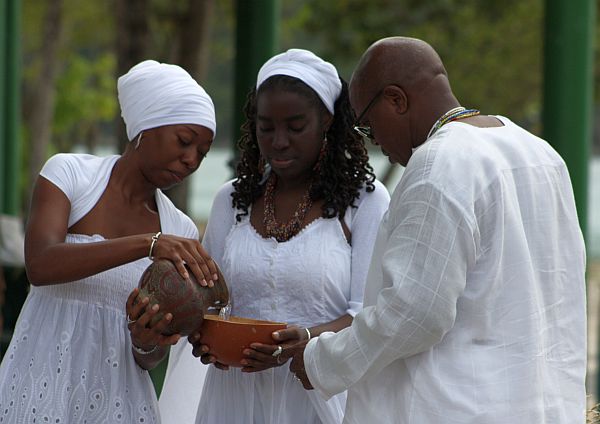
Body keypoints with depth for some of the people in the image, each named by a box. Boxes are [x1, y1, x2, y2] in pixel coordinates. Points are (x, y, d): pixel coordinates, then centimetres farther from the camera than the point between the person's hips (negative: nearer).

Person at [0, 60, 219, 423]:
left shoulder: (181, 232, 6)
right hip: (42, 386, -4)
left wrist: (147, 343, -15)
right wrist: (149, 242, -28)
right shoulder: (69, 173, -3)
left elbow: (148, 359, 8)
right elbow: (40, 265, -21)